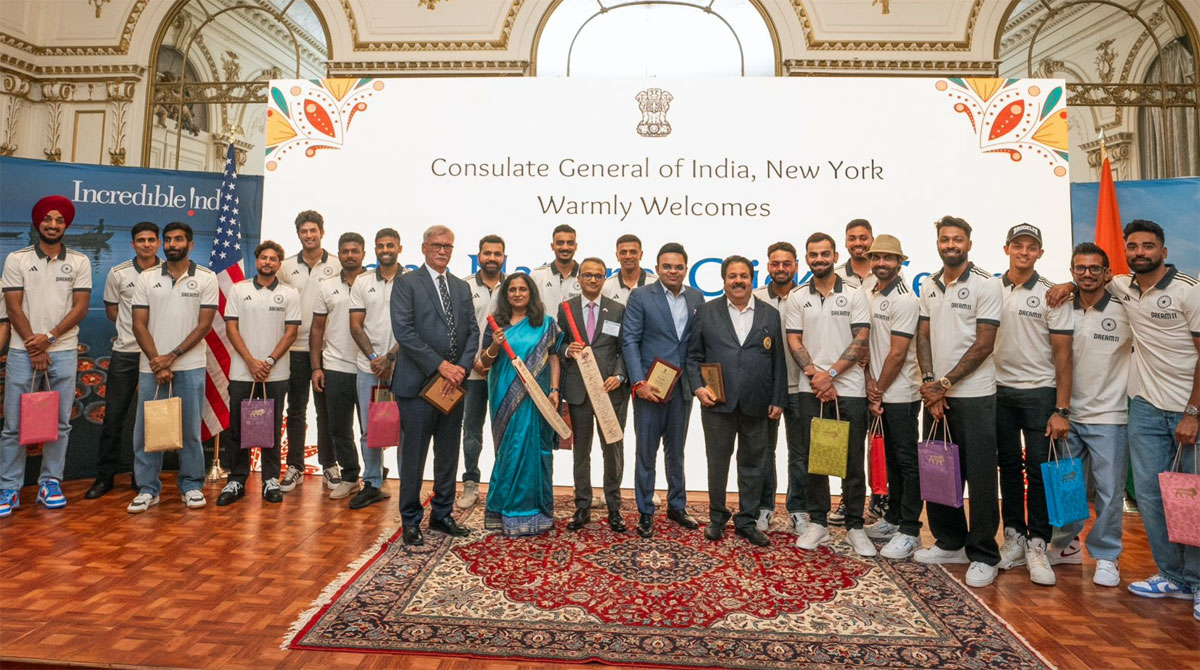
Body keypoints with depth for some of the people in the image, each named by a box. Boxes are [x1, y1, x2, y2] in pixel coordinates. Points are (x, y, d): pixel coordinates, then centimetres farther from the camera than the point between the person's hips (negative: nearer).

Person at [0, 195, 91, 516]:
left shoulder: (79, 262, 5)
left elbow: (81, 307, 0)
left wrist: (49, 337, -11)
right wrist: (33, 349, -8)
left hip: (64, 351, 1)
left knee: (59, 423, 5)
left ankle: (50, 483, 15)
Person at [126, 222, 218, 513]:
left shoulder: (206, 279, 1)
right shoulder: (146, 279, 7)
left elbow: (205, 324, -4)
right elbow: (138, 324, 2)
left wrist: (172, 356, -10)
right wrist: (157, 363, -8)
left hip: (190, 366, -2)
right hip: (151, 366, 2)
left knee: (190, 427, 4)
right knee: (146, 428, 5)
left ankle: (191, 486, 15)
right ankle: (147, 488, 17)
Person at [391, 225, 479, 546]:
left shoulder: (462, 287, 14)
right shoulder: (407, 283, -2)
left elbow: (472, 331, 9)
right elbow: (404, 330, -13)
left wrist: (461, 368, -8)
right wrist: (440, 365, -16)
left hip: (453, 385, 5)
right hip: (418, 384, -5)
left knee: (449, 455, 13)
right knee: (413, 456, 4)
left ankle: (441, 514, 28)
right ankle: (411, 520, 19)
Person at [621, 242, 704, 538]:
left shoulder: (696, 297, 7)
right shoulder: (640, 296, -4)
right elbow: (629, 341, -8)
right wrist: (639, 383, -16)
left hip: (681, 388, 4)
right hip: (649, 387, -4)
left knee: (676, 450, 17)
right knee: (646, 452, 5)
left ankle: (677, 506, 32)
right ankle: (645, 513, 19)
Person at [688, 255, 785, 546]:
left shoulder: (771, 315, 8)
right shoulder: (707, 312, 4)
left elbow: (778, 362, 7)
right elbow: (693, 355, 4)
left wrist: (778, 401, 2)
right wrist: (698, 386, -9)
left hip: (756, 406, 2)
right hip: (718, 403, -1)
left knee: (752, 465, 11)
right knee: (717, 463, 9)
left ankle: (747, 521, 26)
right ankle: (717, 518, 27)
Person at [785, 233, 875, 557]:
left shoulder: (854, 296, 3)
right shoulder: (798, 299, 8)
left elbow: (861, 341, -4)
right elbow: (794, 341, 3)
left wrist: (831, 374, -13)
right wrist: (815, 375, -10)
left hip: (849, 388, -2)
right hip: (811, 390, 2)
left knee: (853, 460, 5)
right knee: (812, 457, 7)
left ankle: (855, 526, 18)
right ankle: (818, 522, 20)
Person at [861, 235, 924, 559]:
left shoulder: (905, 299, -12)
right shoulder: (867, 293, 10)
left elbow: (898, 353, -15)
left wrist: (879, 391, -9)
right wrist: (870, 383, -1)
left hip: (900, 394, -7)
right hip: (880, 394, 7)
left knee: (907, 460, 0)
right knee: (891, 457, 16)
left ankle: (910, 531, 9)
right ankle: (893, 519, 28)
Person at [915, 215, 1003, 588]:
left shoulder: (986, 285, -5)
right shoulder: (928, 286, 10)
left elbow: (983, 345, -10)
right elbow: (923, 337, 8)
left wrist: (945, 383, -12)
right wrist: (929, 383, -4)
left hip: (973, 395, -5)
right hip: (935, 394, 6)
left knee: (980, 475, 1)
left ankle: (983, 556, 13)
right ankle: (950, 542, 27)